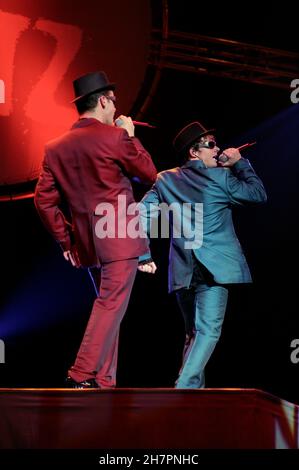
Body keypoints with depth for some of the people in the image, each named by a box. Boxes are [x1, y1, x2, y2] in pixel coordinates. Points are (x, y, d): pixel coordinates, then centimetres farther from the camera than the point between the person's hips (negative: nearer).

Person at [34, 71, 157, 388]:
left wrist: (65, 240, 12)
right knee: (111, 306, -5)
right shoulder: (115, 137, -10)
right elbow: (149, 174, 2)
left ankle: (103, 381, 17)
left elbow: (44, 200, 6)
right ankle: (82, 376, -11)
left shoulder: (56, 148, 7)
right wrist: (130, 135, 11)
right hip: (120, 239, -7)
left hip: (86, 243, 7)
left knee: (107, 305, 16)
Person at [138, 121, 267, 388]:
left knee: (193, 334, 18)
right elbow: (259, 195, 7)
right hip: (213, 266, -5)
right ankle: (185, 388, -25)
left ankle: (196, 389, 21)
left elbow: (143, 214, 2)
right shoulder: (221, 176, -2)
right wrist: (240, 163, 13)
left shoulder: (165, 180, 9)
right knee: (208, 332, -10)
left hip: (182, 270, 5)